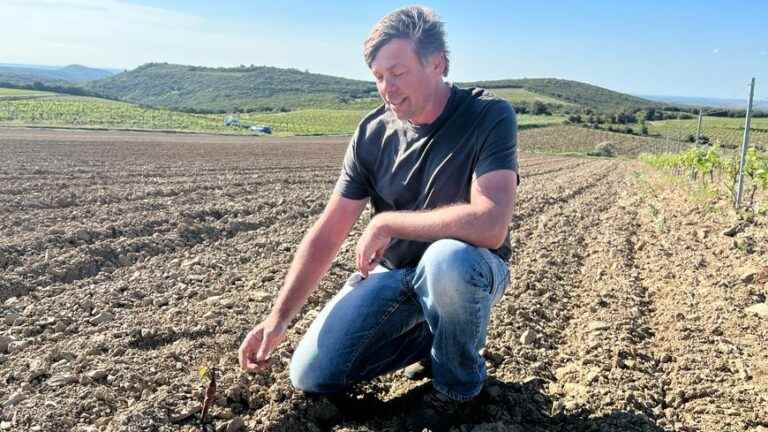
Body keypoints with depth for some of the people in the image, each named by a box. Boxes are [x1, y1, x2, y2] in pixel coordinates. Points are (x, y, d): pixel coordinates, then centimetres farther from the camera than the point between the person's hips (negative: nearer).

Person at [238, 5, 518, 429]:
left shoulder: (489, 116, -20)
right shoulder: (372, 133, -6)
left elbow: (490, 226, -34)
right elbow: (326, 234, -6)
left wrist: (386, 223, -24)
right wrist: (277, 318, -13)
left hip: (468, 268, -3)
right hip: (390, 272, 4)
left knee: (447, 259, -40)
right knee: (312, 376, -5)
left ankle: (459, 386, -9)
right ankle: (427, 334, 16)